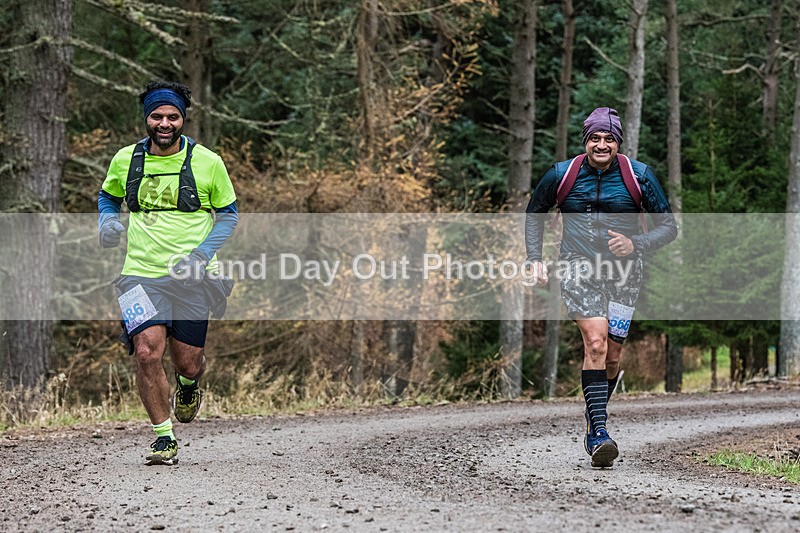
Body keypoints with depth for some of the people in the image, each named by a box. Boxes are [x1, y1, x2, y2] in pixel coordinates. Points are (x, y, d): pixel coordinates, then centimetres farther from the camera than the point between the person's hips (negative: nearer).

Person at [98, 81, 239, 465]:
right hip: (140, 275, 0)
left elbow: (228, 214, 8)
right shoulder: (125, 160, 4)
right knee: (147, 353, -17)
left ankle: (188, 385, 43)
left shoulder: (207, 162, -1)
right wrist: (107, 222, 1)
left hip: (190, 279, 0)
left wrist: (202, 254, -8)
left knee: (188, 362, 3)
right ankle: (164, 438, -2)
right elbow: (108, 196, 24)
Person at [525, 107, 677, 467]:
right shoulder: (562, 175, 0)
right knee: (596, 342, -21)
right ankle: (599, 433, -23)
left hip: (622, 274, 2)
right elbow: (534, 214, 17)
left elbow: (668, 226, 3)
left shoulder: (639, 176, -2)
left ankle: (593, 420, 30)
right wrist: (535, 259, 5)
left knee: (612, 355, 4)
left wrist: (636, 245, -15)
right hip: (578, 270, -2)